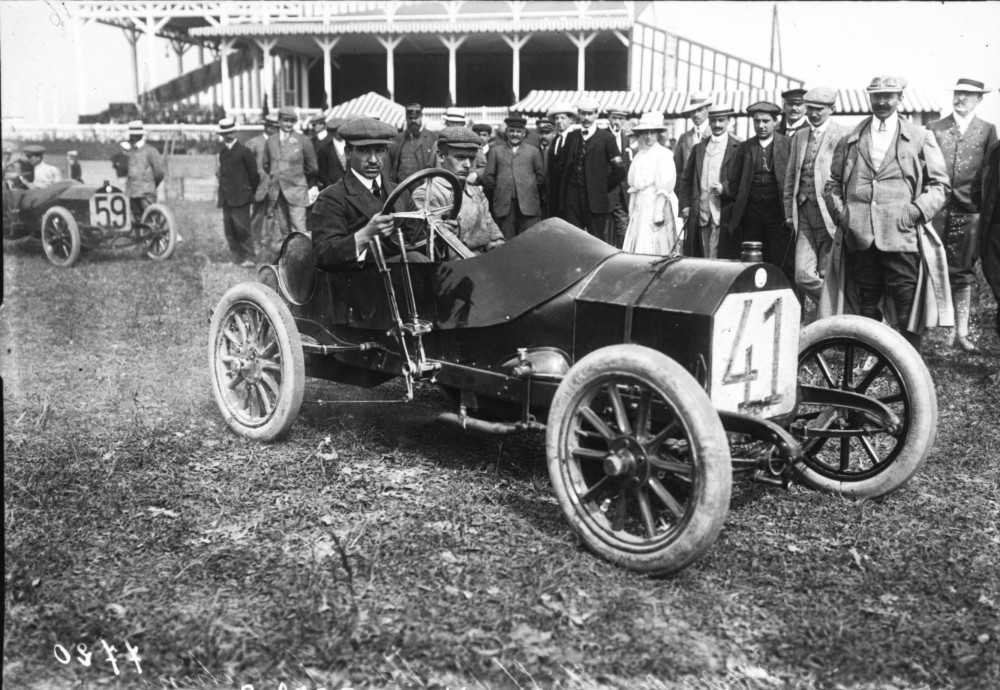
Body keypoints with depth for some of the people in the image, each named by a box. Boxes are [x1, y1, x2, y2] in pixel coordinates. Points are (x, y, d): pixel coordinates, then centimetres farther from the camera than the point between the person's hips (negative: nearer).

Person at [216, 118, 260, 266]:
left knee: (242, 228, -11)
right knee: (229, 230, 4)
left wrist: (251, 192, 5)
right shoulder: (222, 151, 14)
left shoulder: (244, 152, -6)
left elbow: (254, 174, -2)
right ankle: (237, 258, 10)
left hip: (240, 198, -6)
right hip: (226, 198, 6)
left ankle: (249, 257, -4)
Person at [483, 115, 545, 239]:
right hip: (504, 204, 0)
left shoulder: (533, 151, 14)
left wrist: (531, 187, 6)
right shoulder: (495, 151, 14)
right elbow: (488, 177, 10)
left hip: (528, 203, 0)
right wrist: (497, 190, 5)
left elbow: (540, 175, 13)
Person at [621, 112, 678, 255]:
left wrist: (659, 213, -15)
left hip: (655, 205, -6)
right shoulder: (639, 155, 15)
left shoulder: (663, 155, -5)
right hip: (639, 208, 6)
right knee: (636, 249, 1)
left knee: (652, 250, -9)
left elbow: (664, 187, -10)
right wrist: (631, 210, 10)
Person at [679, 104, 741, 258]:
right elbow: (687, 180, 17)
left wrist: (724, 187, -15)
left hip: (724, 215, -4)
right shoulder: (699, 147, 16)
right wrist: (684, 205, 6)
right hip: (699, 215, 4)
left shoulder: (738, 147, 2)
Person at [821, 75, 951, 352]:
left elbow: (939, 184, 8)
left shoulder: (920, 138, 10)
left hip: (901, 236, -2)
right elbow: (833, 182, 20)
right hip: (859, 236, 2)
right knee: (866, 308, 8)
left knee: (906, 309, -5)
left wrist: (916, 210, -7)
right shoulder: (850, 140, 16)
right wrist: (839, 211, 3)